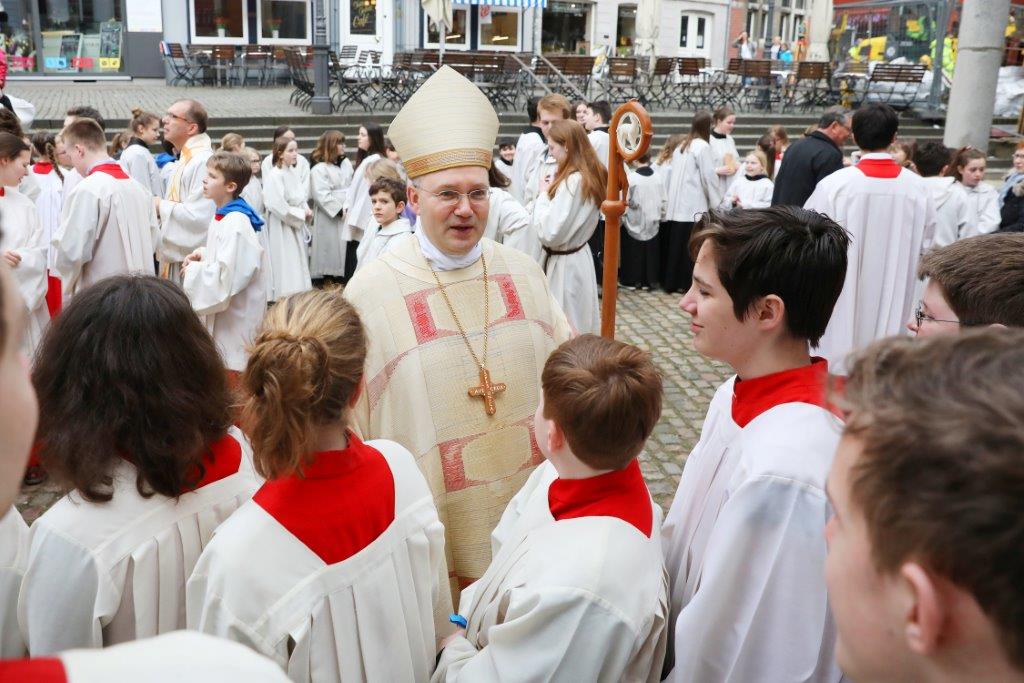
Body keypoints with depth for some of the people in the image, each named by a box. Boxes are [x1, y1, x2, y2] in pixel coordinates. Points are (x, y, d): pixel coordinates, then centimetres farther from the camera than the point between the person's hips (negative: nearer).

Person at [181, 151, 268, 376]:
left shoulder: (236, 223, -23)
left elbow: (227, 274, -28)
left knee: (230, 370, -1)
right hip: (220, 311, 10)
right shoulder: (221, 217, 9)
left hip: (234, 316, -10)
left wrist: (193, 272, -14)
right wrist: (202, 254, 5)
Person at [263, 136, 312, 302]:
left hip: (297, 226, 8)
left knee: (297, 264, 12)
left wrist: (306, 209, -3)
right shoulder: (274, 175, -16)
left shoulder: (294, 172, 7)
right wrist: (301, 214, -14)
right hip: (282, 228, -8)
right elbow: (277, 205, -22)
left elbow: (302, 196, 17)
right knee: (285, 268, -4)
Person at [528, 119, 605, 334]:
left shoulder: (573, 180, -23)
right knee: (581, 329, 18)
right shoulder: (593, 176, 6)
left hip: (564, 264, -9)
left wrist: (543, 195, -12)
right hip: (579, 258, 9)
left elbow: (549, 233, -24)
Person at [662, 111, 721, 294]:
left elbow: (671, 173, 15)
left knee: (676, 244, 10)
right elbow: (709, 176, -11)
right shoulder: (702, 146, -9)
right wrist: (717, 202, -4)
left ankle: (671, 282, 15)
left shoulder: (681, 146, 13)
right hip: (694, 206, -7)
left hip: (676, 204, 7)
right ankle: (689, 283, 0)